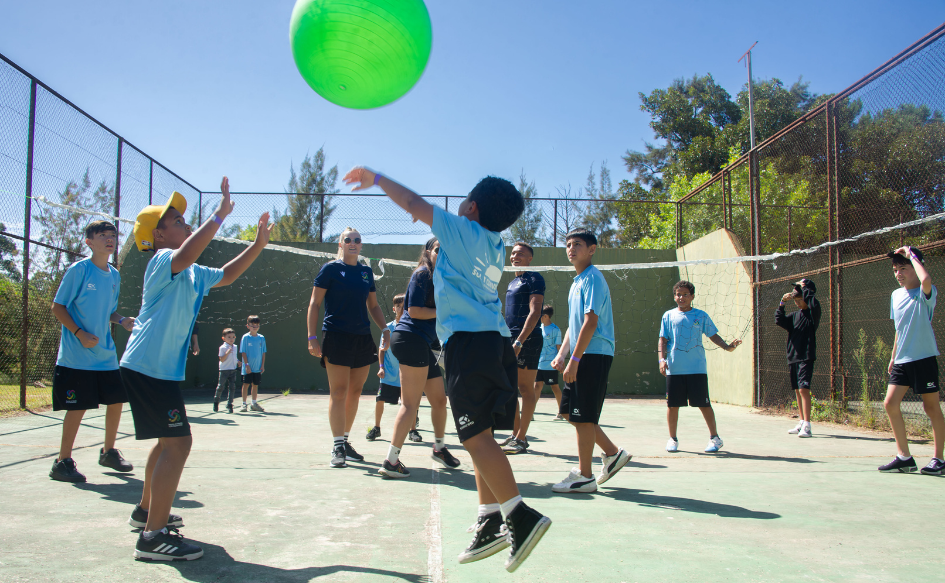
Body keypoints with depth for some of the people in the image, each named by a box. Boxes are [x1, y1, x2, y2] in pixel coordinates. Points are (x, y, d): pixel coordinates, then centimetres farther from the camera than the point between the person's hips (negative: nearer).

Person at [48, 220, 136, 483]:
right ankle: (63, 462, 9)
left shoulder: (114, 275, 11)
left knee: (117, 400, 8)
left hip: (106, 355, 7)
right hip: (77, 356, -7)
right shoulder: (78, 270, -9)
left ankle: (109, 452, 27)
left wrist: (122, 320, 1)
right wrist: (80, 333, -17)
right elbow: (58, 307, -7)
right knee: (78, 407, -5)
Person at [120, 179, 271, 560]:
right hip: (148, 367, -11)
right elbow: (185, 255, -35)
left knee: (169, 440, 21)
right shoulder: (162, 261, -11)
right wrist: (221, 214, -32)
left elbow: (225, 276, 31)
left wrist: (258, 243, 22)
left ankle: (146, 510, 38)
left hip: (164, 368, 11)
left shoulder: (192, 274, 18)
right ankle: (153, 536, -13)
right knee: (178, 442, -15)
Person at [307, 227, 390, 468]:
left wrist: (385, 329, 6)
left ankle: (345, 441, 21)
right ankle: (337, 447, -4)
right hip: (337, 337, -5)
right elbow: (314, 304, -3)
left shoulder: (366, 272, 14)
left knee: (355, 392, 9)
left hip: (363, 339, 5)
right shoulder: (330, 269, -1)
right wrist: (312, 337, -11)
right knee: (339, 392, -8)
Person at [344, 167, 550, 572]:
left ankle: (520, 515, -17)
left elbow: (412, 203, 4)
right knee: (479, 436, 10)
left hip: (469, 339, -9)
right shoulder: (495, 246, 20)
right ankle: (490, 522, 10)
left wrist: (375, 178, 17)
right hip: (496, 339, 9)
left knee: (477, 436, -12)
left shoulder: (464, 230, -1)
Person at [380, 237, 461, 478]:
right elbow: (414, 310, -14)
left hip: (423, 345, 10)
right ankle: (391, 461, -8)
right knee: (411, 404, -9)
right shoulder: (422, 274, -7)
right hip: (411, 338, -10)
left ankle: (439, 447, 35)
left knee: (439, 398, 17)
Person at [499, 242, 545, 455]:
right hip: (510, 341, 9)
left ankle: (521, 439, -1)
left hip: (527, 340, -9)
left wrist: (519, 341, -23)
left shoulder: (534, 279, -6)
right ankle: (515, 434, 18)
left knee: (525, 389, -4)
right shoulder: (512, 283, 20)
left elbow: (534, 312, -16)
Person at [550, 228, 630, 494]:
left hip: (594, 355, -10)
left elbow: (590, 322, -19)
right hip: (580, 358, 10)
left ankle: (584, 476, 6)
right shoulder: (577, 282, 18)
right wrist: (562, 354, 12)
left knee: (583, 416, -4)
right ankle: (612, 453, 24)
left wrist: (574, 359, -21)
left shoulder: (592, 278, -11)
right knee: (569, 411, 13)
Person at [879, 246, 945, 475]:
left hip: (924, 359, -7)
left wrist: (912, 255, -21)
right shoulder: (896, 295, 12)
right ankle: (904, 457, 7)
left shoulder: (925, 293, -9)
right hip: (902, 361, 7)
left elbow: (926, 279, -36)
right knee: (890, 404, -2)